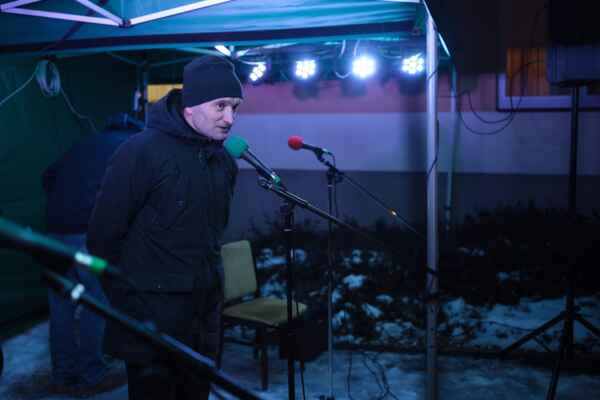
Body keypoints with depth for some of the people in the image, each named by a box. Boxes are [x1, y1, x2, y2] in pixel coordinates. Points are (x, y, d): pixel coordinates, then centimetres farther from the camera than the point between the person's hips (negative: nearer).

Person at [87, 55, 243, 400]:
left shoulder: (225, 162, 6)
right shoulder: (143, 151, -16)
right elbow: (105, 232, -12)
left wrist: (210, 278, 16)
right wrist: (123, 295, -3)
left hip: (206, 311, 7)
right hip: (151, 315, -6)